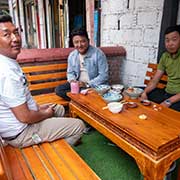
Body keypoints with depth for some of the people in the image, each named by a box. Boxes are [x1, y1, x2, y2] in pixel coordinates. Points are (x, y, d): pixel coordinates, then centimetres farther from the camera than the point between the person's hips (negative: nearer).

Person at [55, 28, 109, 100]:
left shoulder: (98, 54, -14)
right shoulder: (72, 55, 3)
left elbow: (104, 75, -16)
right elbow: (70, 72, 15)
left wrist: (87, 84, -24)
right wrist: (72, 80, -9)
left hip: (95, 85, -5)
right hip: (77, 84, 6)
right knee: (58, 90, -11)